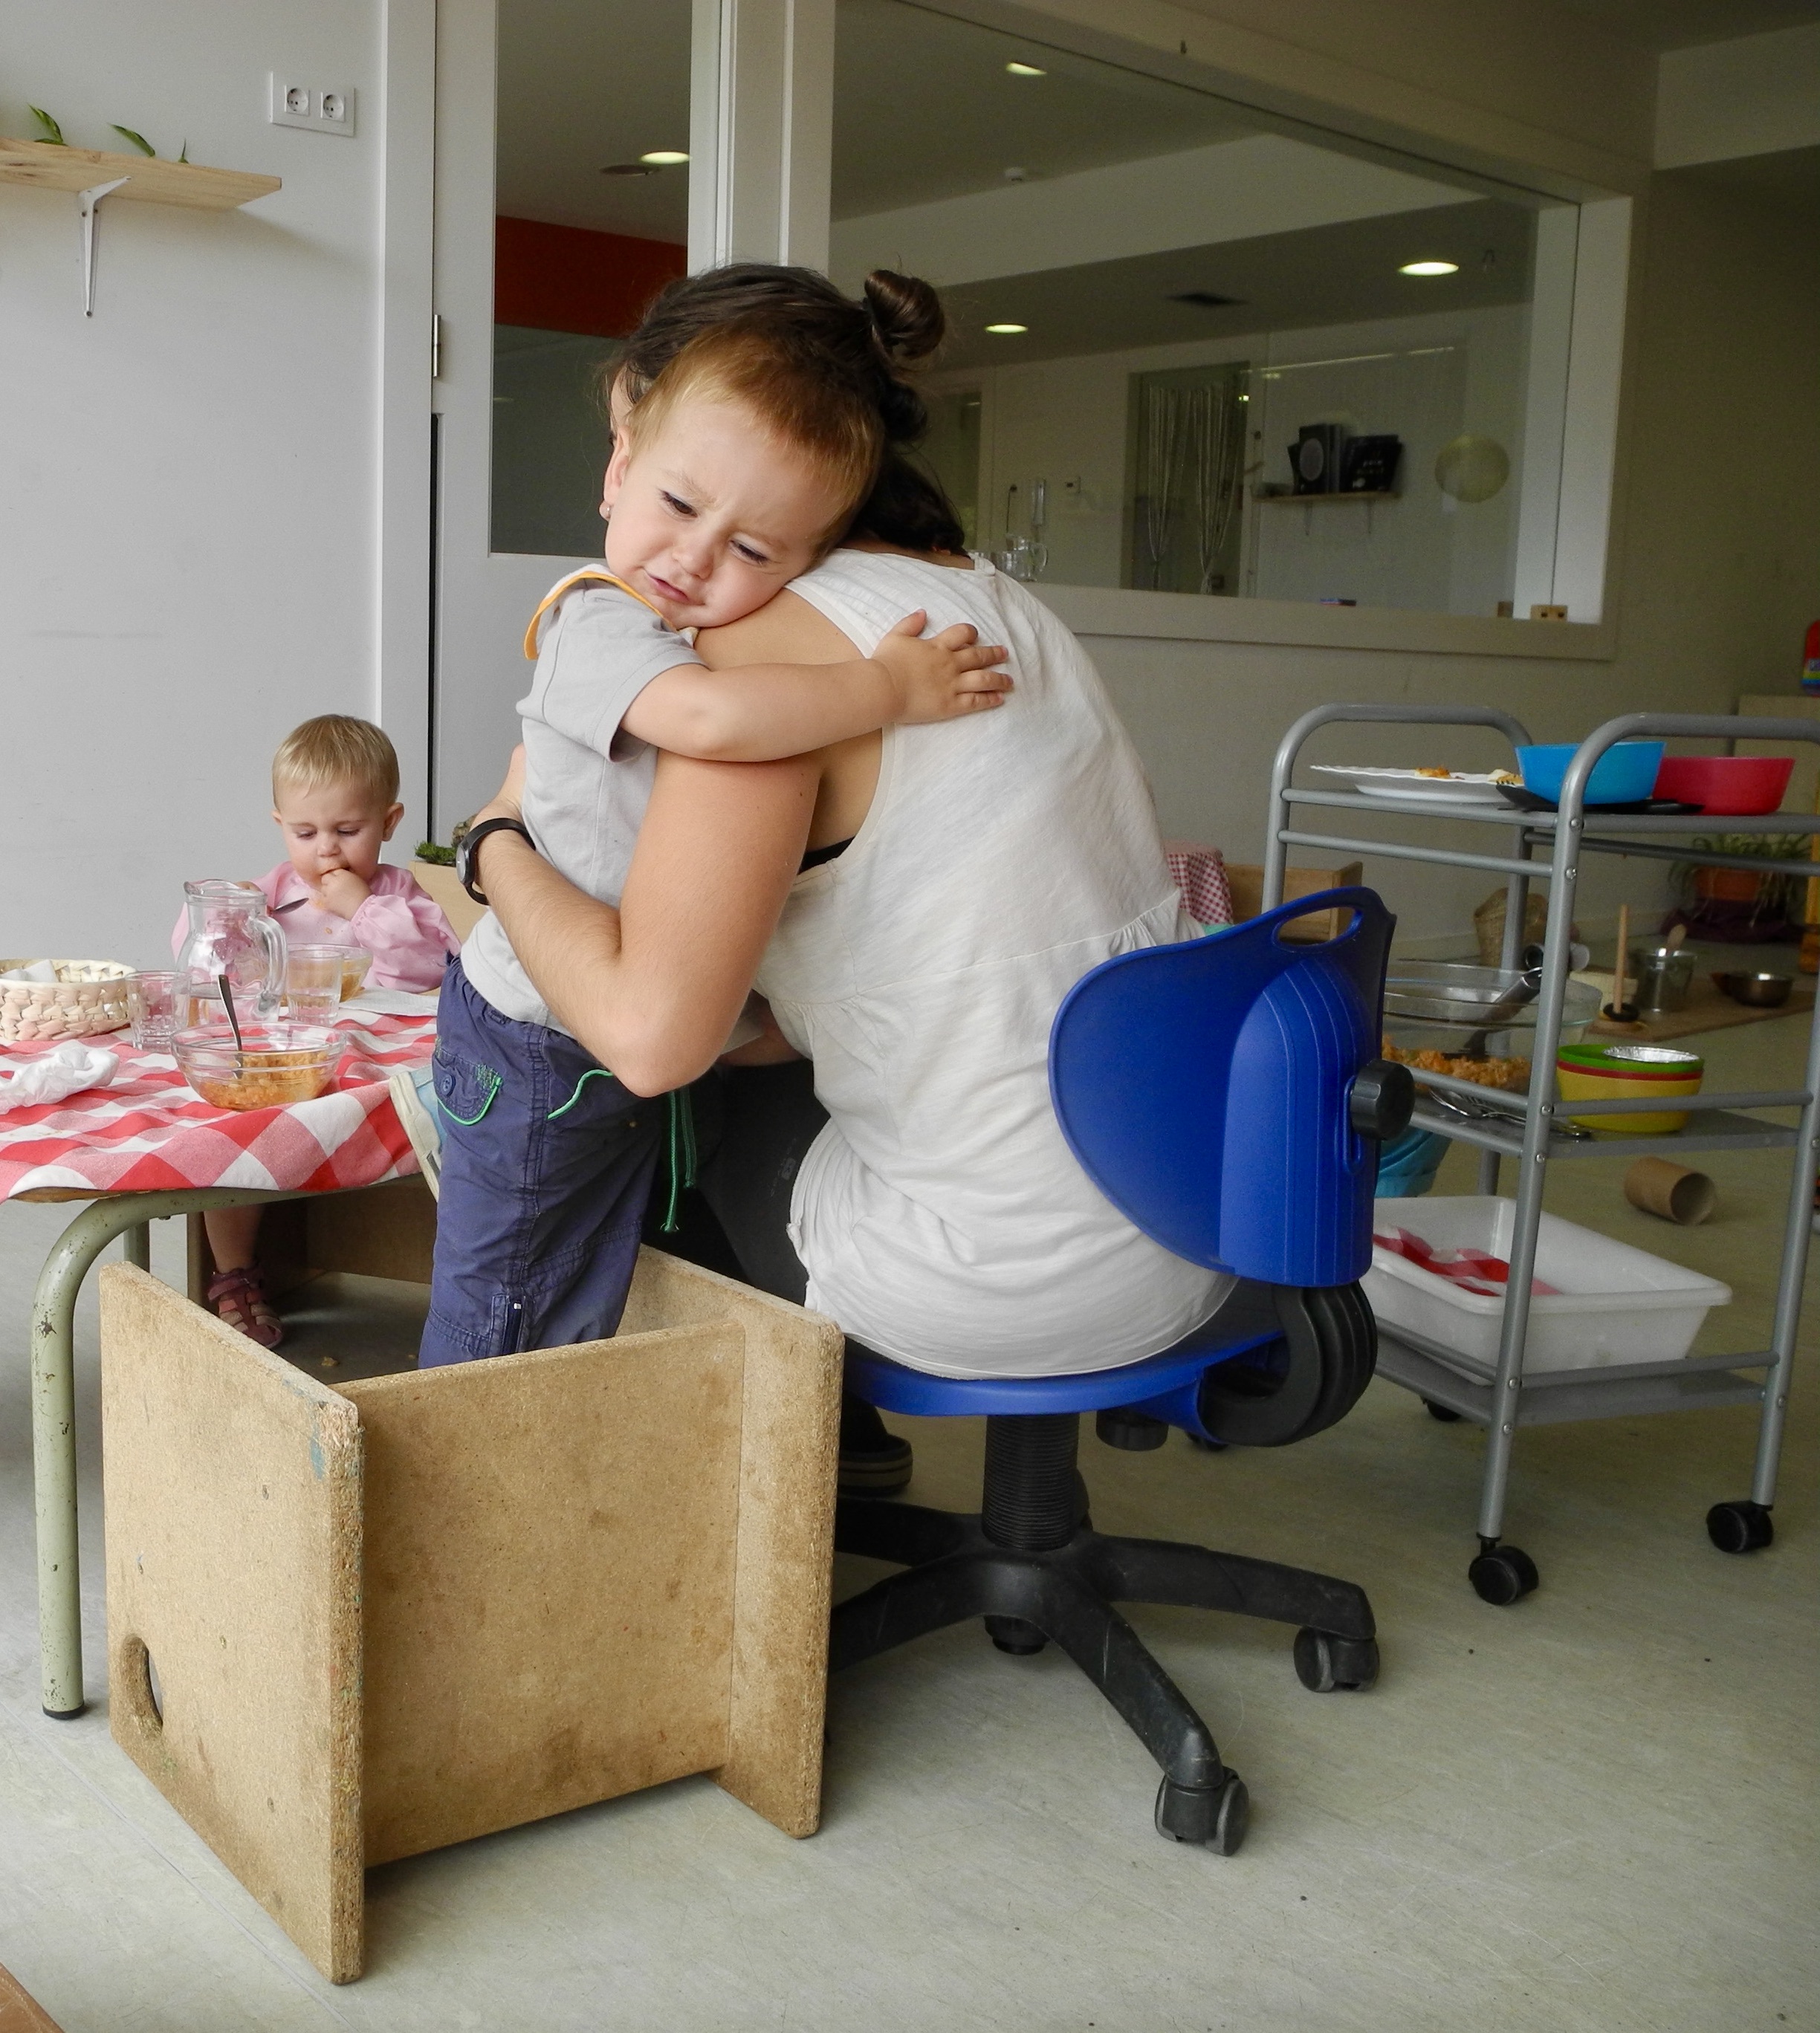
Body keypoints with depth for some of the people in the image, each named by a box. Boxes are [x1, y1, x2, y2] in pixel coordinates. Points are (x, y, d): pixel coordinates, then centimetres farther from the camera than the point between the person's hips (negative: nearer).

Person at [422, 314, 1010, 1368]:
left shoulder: (715, 642, 1)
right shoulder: (603, 626, -25)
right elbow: (716, 717, -45)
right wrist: (889, 686, -35)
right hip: (541, 1051, -8)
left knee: (584, 1324, 22)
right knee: (493, 1330, 8)